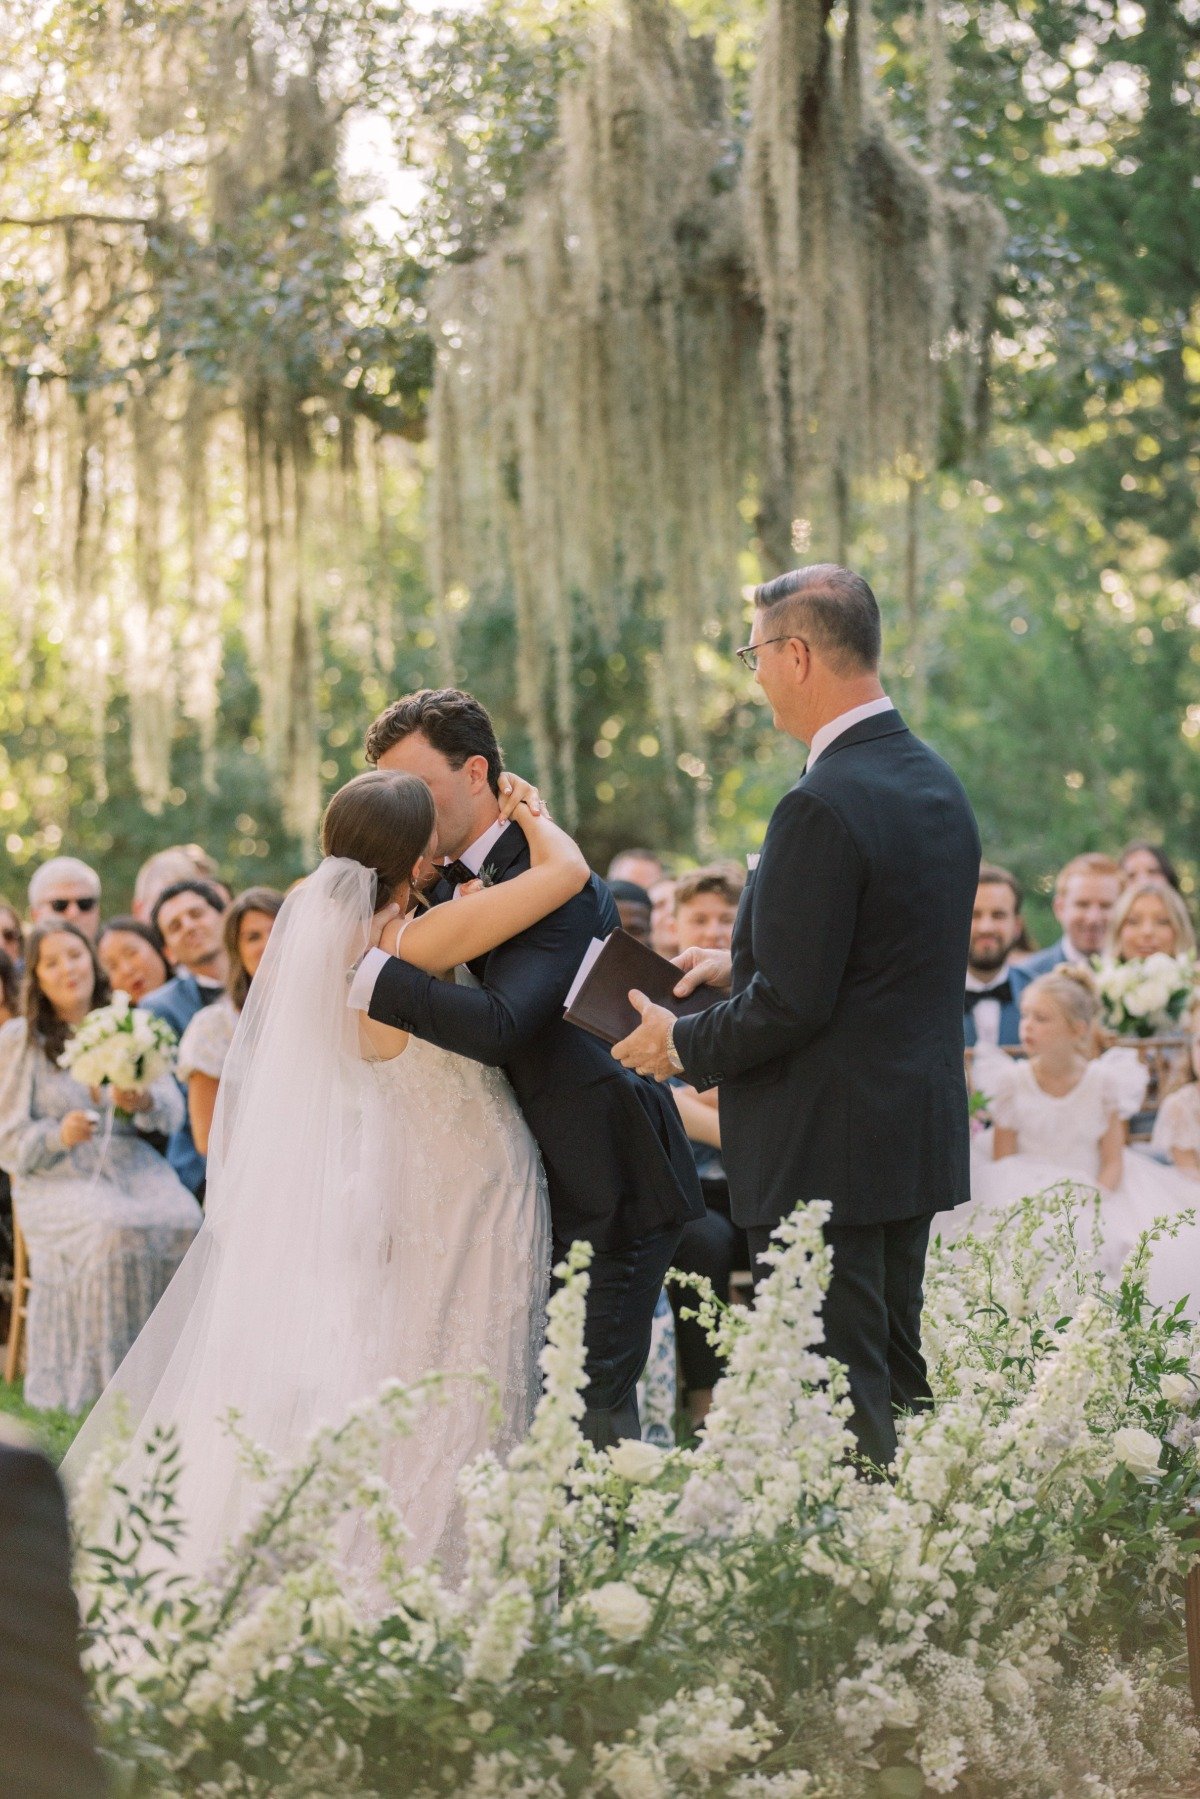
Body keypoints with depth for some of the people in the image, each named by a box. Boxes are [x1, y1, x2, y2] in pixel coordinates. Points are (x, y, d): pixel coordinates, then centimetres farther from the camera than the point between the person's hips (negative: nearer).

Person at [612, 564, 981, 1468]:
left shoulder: (823, 808, -21)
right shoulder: (936, 783, 9)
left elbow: (791, 1004, -21)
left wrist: (681, 1045, -6)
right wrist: (741, 961, 18)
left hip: (827, 1156, -10)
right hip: (921, 1137, 10)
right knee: (900, 1382, 17)